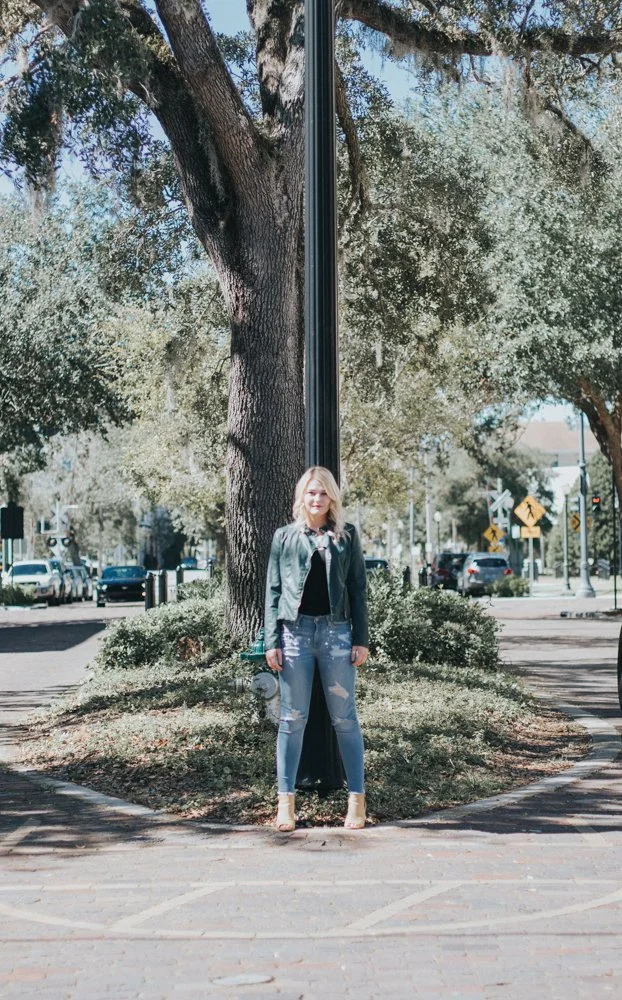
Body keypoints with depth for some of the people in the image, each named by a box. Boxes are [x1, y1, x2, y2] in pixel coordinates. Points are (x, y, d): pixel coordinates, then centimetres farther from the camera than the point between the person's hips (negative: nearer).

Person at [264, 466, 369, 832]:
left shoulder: (346, 536, 8)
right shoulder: (285, 536, 8)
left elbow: (358, 589, 7)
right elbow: (273, 590, 6)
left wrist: (362, 639, 0)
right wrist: (272, 641, -1)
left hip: (336, 631, 0)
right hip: (295, 630, 0)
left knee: (344, 717, 2)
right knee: (293, 718, 3)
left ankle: (357, 799, 7)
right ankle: (286, 801, 8)